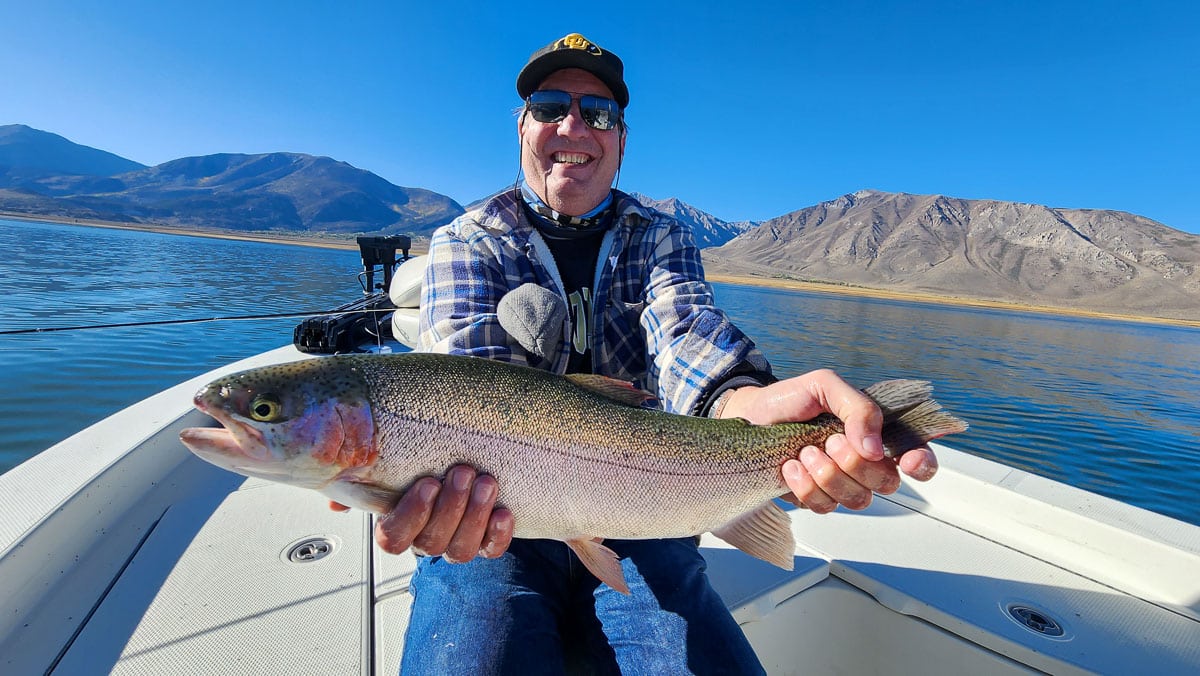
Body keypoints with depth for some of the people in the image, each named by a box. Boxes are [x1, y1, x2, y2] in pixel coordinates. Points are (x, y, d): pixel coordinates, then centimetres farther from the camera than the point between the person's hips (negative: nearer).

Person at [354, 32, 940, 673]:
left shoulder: (661, 238, 5)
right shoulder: (463, 242, 0)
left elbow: (686, 329, -16)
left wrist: (746, 401, -40)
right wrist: (448, 464, -42)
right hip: (492, 526, -1)